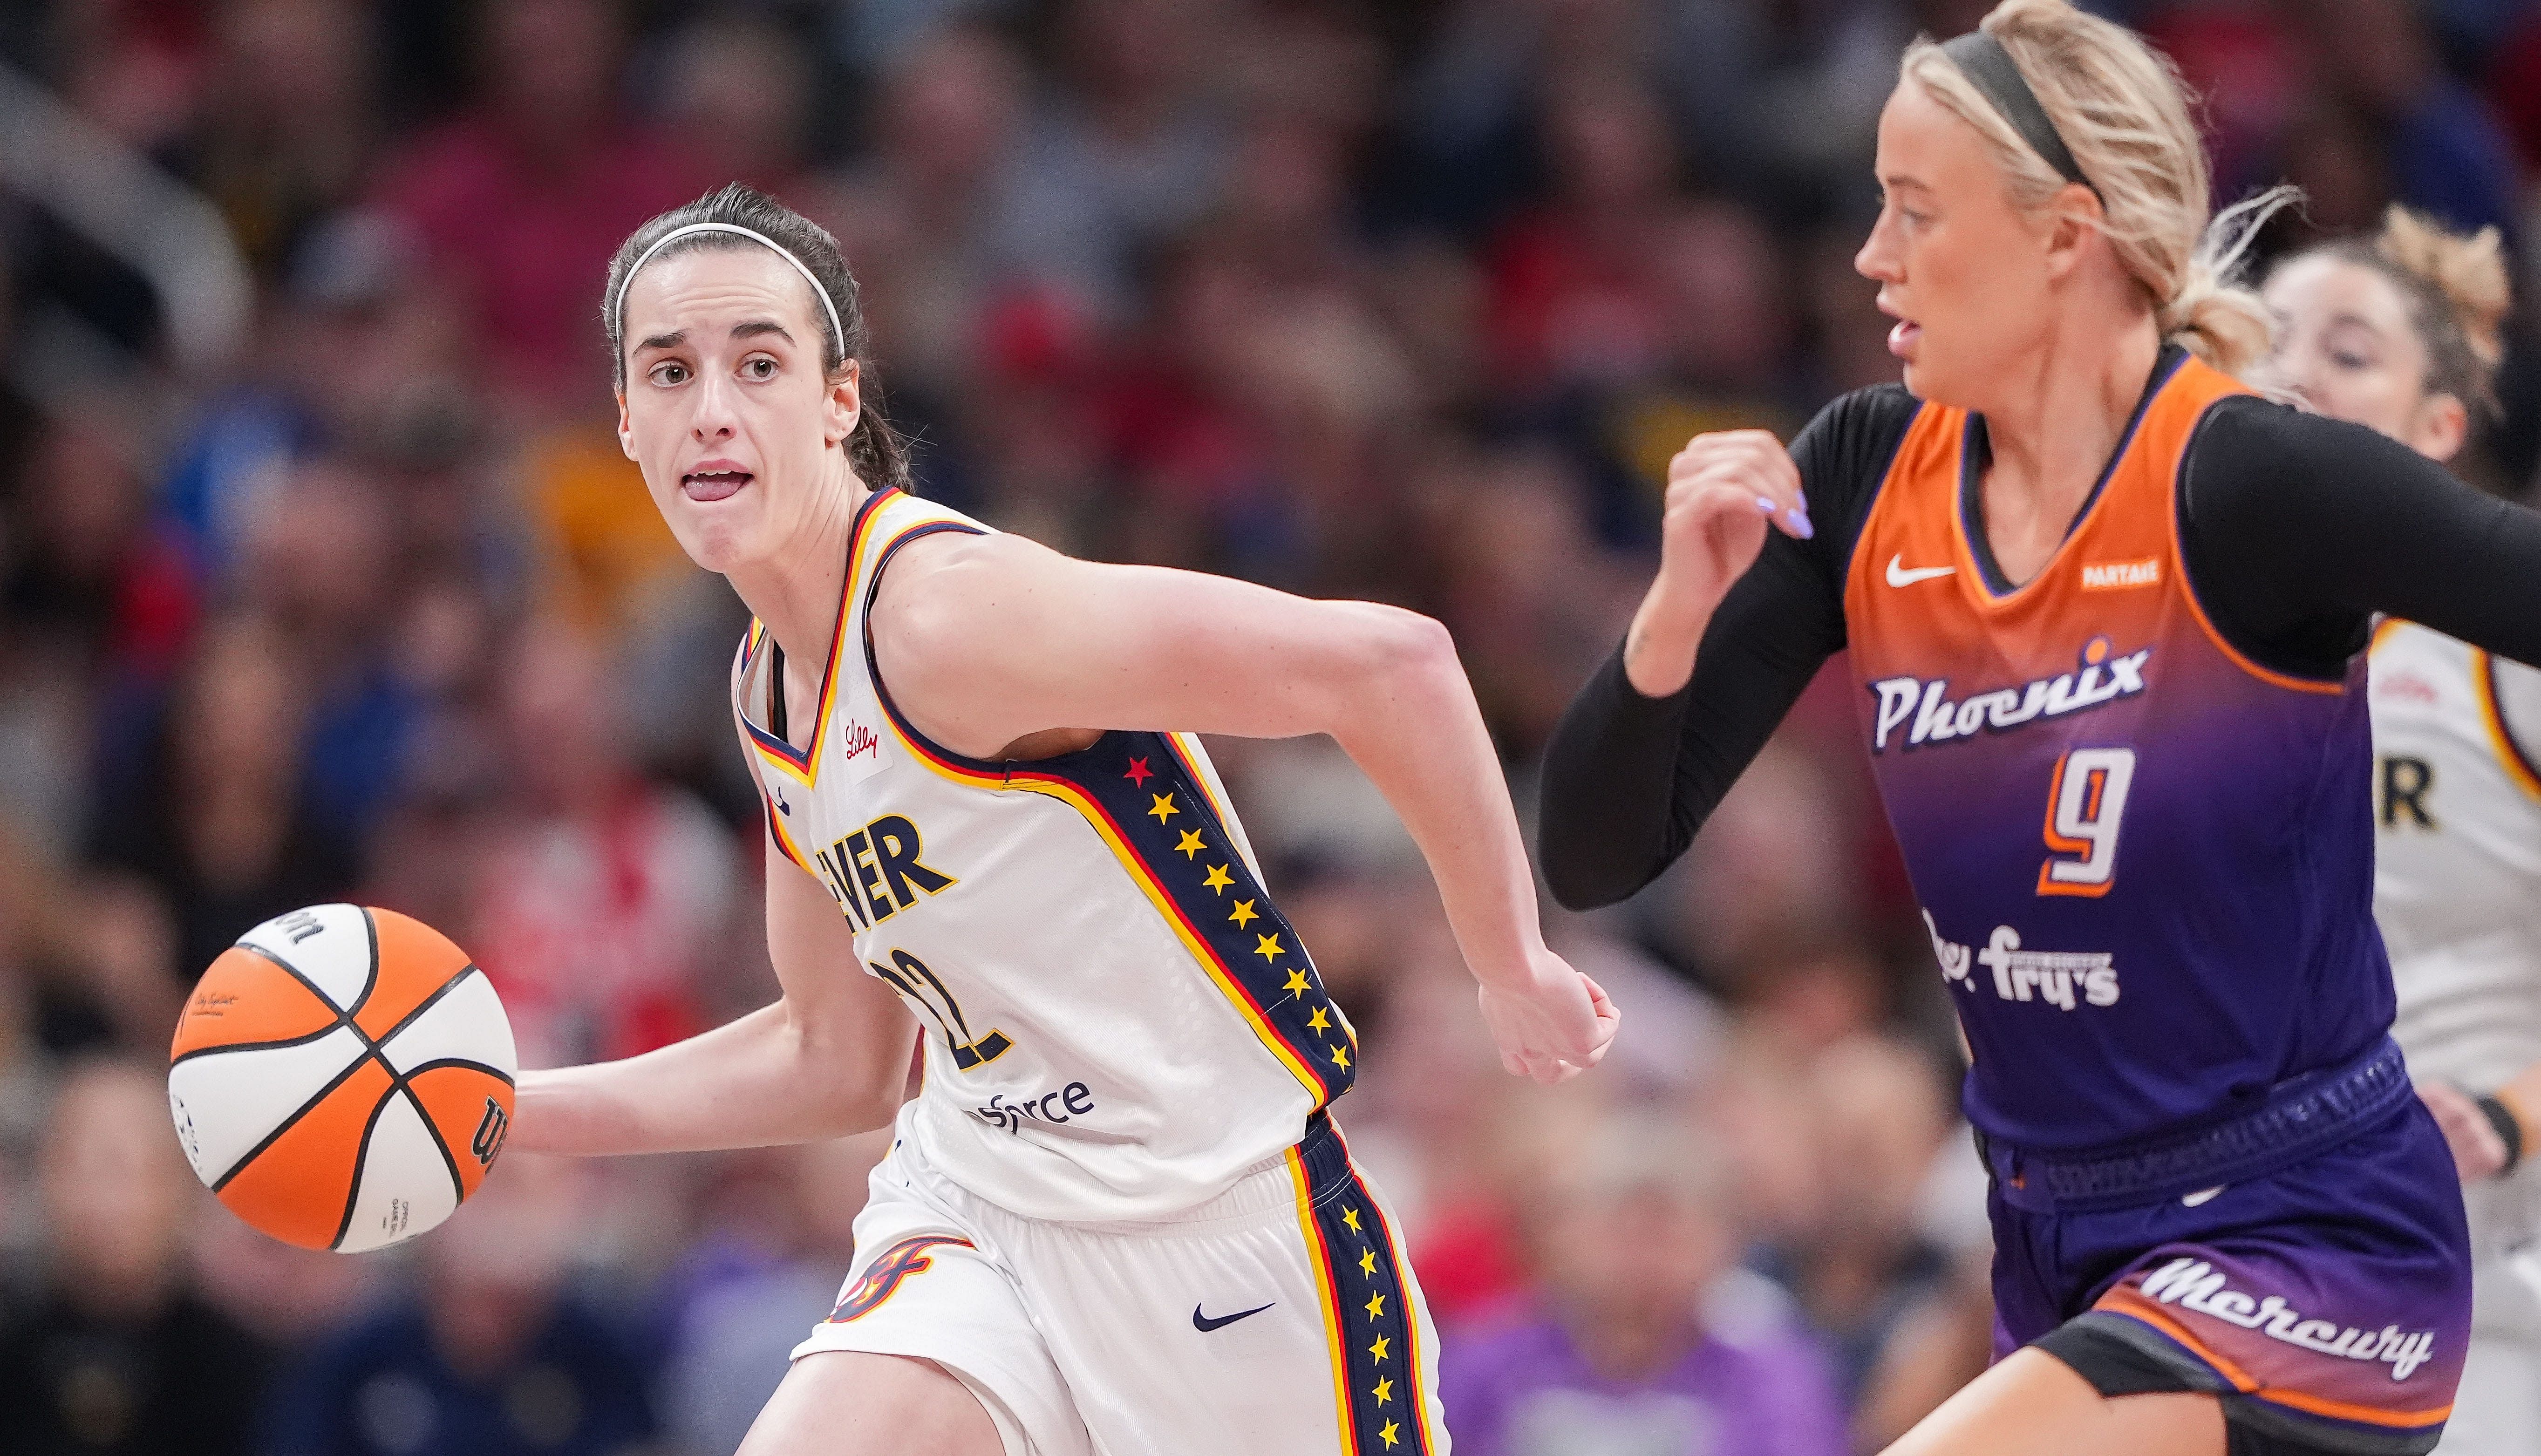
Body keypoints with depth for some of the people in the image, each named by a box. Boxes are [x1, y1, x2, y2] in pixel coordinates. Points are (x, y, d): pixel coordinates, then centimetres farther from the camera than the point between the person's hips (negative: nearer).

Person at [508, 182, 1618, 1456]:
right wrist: (506, 1113, 10)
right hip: (981, 1209, 7)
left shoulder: (949, 612, -22)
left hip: (1215, 1211, -7)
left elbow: (1385, 662, -28)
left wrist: (1511, 971, -19)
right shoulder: (772, 693, 6)